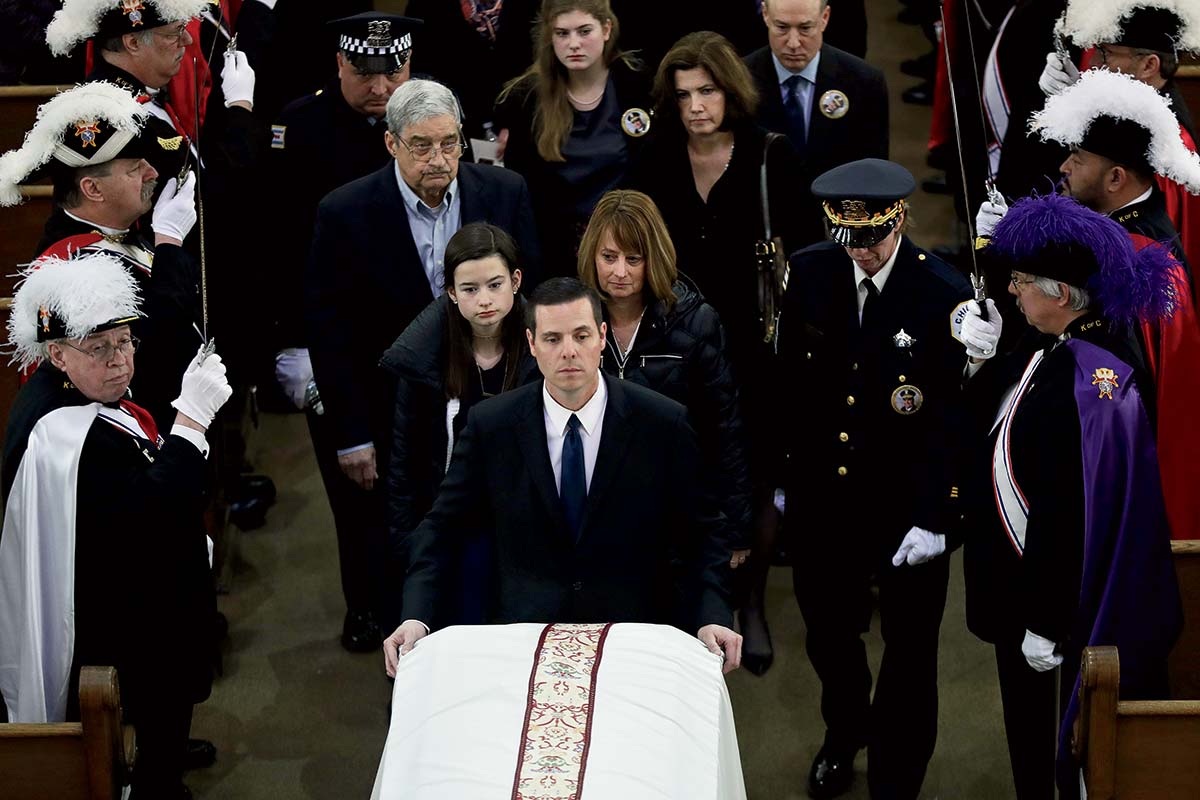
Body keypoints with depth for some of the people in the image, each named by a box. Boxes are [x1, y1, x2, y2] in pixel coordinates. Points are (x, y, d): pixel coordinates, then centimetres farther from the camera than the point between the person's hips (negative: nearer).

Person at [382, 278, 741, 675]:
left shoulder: (663, 422, -1)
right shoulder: (490, 425, 1)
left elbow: (700, 533, 4)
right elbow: (440, 527, 6)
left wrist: (711, 619, -12)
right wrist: (415, 617, -9)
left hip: (634, 634, 0)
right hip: (523, 634, 0)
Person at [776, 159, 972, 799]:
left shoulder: (944, 295, -19)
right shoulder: (810, 272, -7)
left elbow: (954, 417, -16)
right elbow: (788, 380, 3)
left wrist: (935, 517, -18)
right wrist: (779, 475, 7)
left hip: (907, 508, -4)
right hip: (821, 495, 4)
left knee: (908, 650, 12)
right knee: (827, 630, 23)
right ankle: (844, 732, 51)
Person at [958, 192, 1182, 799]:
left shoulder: (1089, 383, -28)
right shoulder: (1042, 350, -1)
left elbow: (1072, 511, -27)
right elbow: (988, 434, 9)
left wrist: (1047, 625, -23)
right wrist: (981, 360, -5)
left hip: (1067, 595, -9)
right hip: (1017, 578, 9)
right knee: (1025, 726, 24)